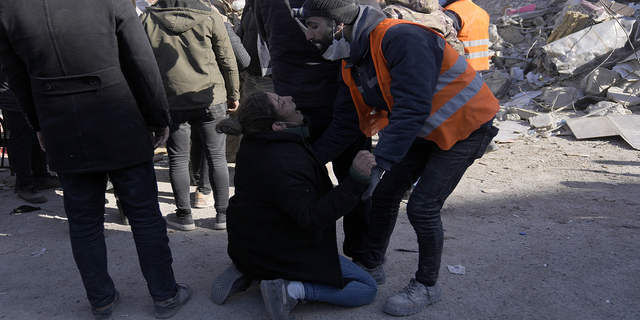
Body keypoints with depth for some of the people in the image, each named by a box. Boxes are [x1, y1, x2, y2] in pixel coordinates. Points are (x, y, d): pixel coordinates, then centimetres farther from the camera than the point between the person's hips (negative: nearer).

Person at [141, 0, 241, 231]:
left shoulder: (147, 19, -1)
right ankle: (223, 214, 16)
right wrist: (233, 95, 11)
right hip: (211, 99, 0)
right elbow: (227, 60, 0)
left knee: (178, 159, 11)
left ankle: (184, 216, 19)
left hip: (170, 103, 1)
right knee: (216, 156, 9)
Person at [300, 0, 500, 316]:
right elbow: (344, 125, 1)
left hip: (464, 125, -8)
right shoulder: (352, 64, -1)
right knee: (384, 194, 7)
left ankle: (426, 285, 11)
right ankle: (371, 266, 27)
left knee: (422, 206, -12)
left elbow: (412, 108, -36)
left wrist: (380, 163, -40)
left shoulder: (401, 38, -29)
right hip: (423, 130, 8)